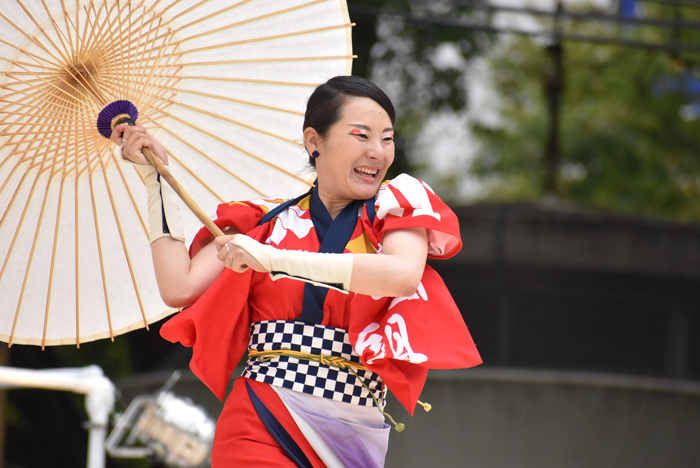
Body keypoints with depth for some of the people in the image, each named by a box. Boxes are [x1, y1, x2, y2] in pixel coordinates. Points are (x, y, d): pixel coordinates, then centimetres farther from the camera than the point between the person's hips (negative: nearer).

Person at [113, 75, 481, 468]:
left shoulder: (397, 205, 5)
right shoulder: (266, 220, 11)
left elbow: (405, 274, -18)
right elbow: (180, 288, 2)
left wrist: (275, 259, -20)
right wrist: (156, 175, 7)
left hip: (354, 434, 0)